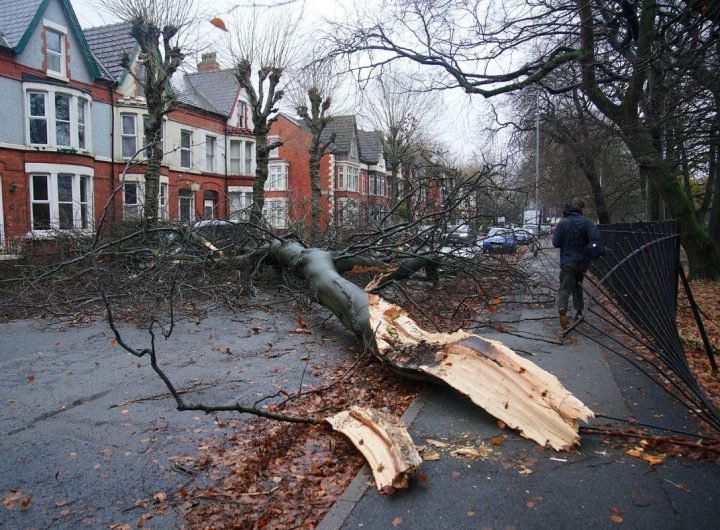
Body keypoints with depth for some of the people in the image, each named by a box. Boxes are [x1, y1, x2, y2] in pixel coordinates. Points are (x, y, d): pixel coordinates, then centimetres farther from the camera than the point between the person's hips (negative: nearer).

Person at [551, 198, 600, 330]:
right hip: (582, 260, 1)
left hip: (567, 261, -1)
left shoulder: (562, 223, -7)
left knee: (565, 288, -6)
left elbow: (555, 243, -7)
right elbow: (596, 237, -20)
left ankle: (562, 310, -31)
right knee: (578, 285, 21)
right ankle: (579, 311, 22)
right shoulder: (586, 221, -8)